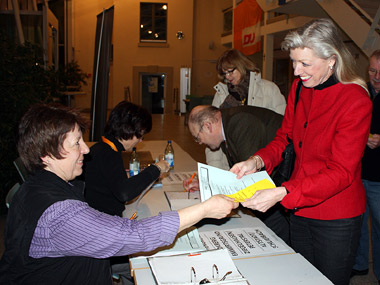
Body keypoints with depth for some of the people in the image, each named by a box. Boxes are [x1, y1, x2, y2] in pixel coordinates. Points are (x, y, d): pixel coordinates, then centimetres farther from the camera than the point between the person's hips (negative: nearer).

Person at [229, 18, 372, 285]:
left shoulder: (356, 101, -21)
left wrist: (282, 193, -33)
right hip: (299, 208, 6)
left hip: (337, 218, -6)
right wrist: (257, 161, -14)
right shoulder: (299, 88, -1)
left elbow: (341, 173, -23)